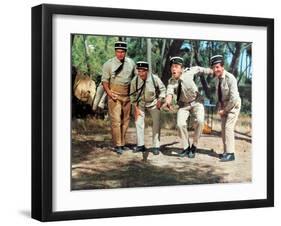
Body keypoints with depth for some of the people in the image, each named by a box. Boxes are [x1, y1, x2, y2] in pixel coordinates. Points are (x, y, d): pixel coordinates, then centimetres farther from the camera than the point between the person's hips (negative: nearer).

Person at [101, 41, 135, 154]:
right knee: (116, 120, -10)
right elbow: (105, 81, -2)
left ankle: (122, 144, 18)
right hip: (114, 95, -4)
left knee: (125, 120, 8)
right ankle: (117, 145, -7)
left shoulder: (131, 63, 7)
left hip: (127, 95, 4)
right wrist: (109, 93, -14)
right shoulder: (108, 64, -3)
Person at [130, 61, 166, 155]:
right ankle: (140, 145, 9)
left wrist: (160, 100, -17)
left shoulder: (155, 79, -25)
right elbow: (133, 95, -7)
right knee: (138, 122, -3)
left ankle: (156, 146, 4)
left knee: (156, 123, -5)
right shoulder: (134, 80, -21)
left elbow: (162, 89, -6)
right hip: (141, 103, 2)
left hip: (153, 103, -1)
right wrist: (136, 108, -9)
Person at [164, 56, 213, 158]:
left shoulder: (188, 72, -21)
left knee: (199, 121, -23)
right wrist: (168, 102, -58)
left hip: (196, 102, -1)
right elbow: (169, 93, -36)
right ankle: (186, 147, 6)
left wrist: (210, 71, 9)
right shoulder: (171, 82, -20)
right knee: (180, 124, -17)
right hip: (183, 104, 1)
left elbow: (198, 69, 0)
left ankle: (194, 147, -7)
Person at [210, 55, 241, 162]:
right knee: (223, 128, 8)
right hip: (224, 105, 8)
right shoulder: (217, 78, -1)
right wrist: (220, 108, 2)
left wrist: (225, 110, -19)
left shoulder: (230, 78, -25)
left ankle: (230, 153, -14)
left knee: (228, 127, -16)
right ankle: (226, 152, 16)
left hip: (233, 105, -8)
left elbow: (234, 98, -27)